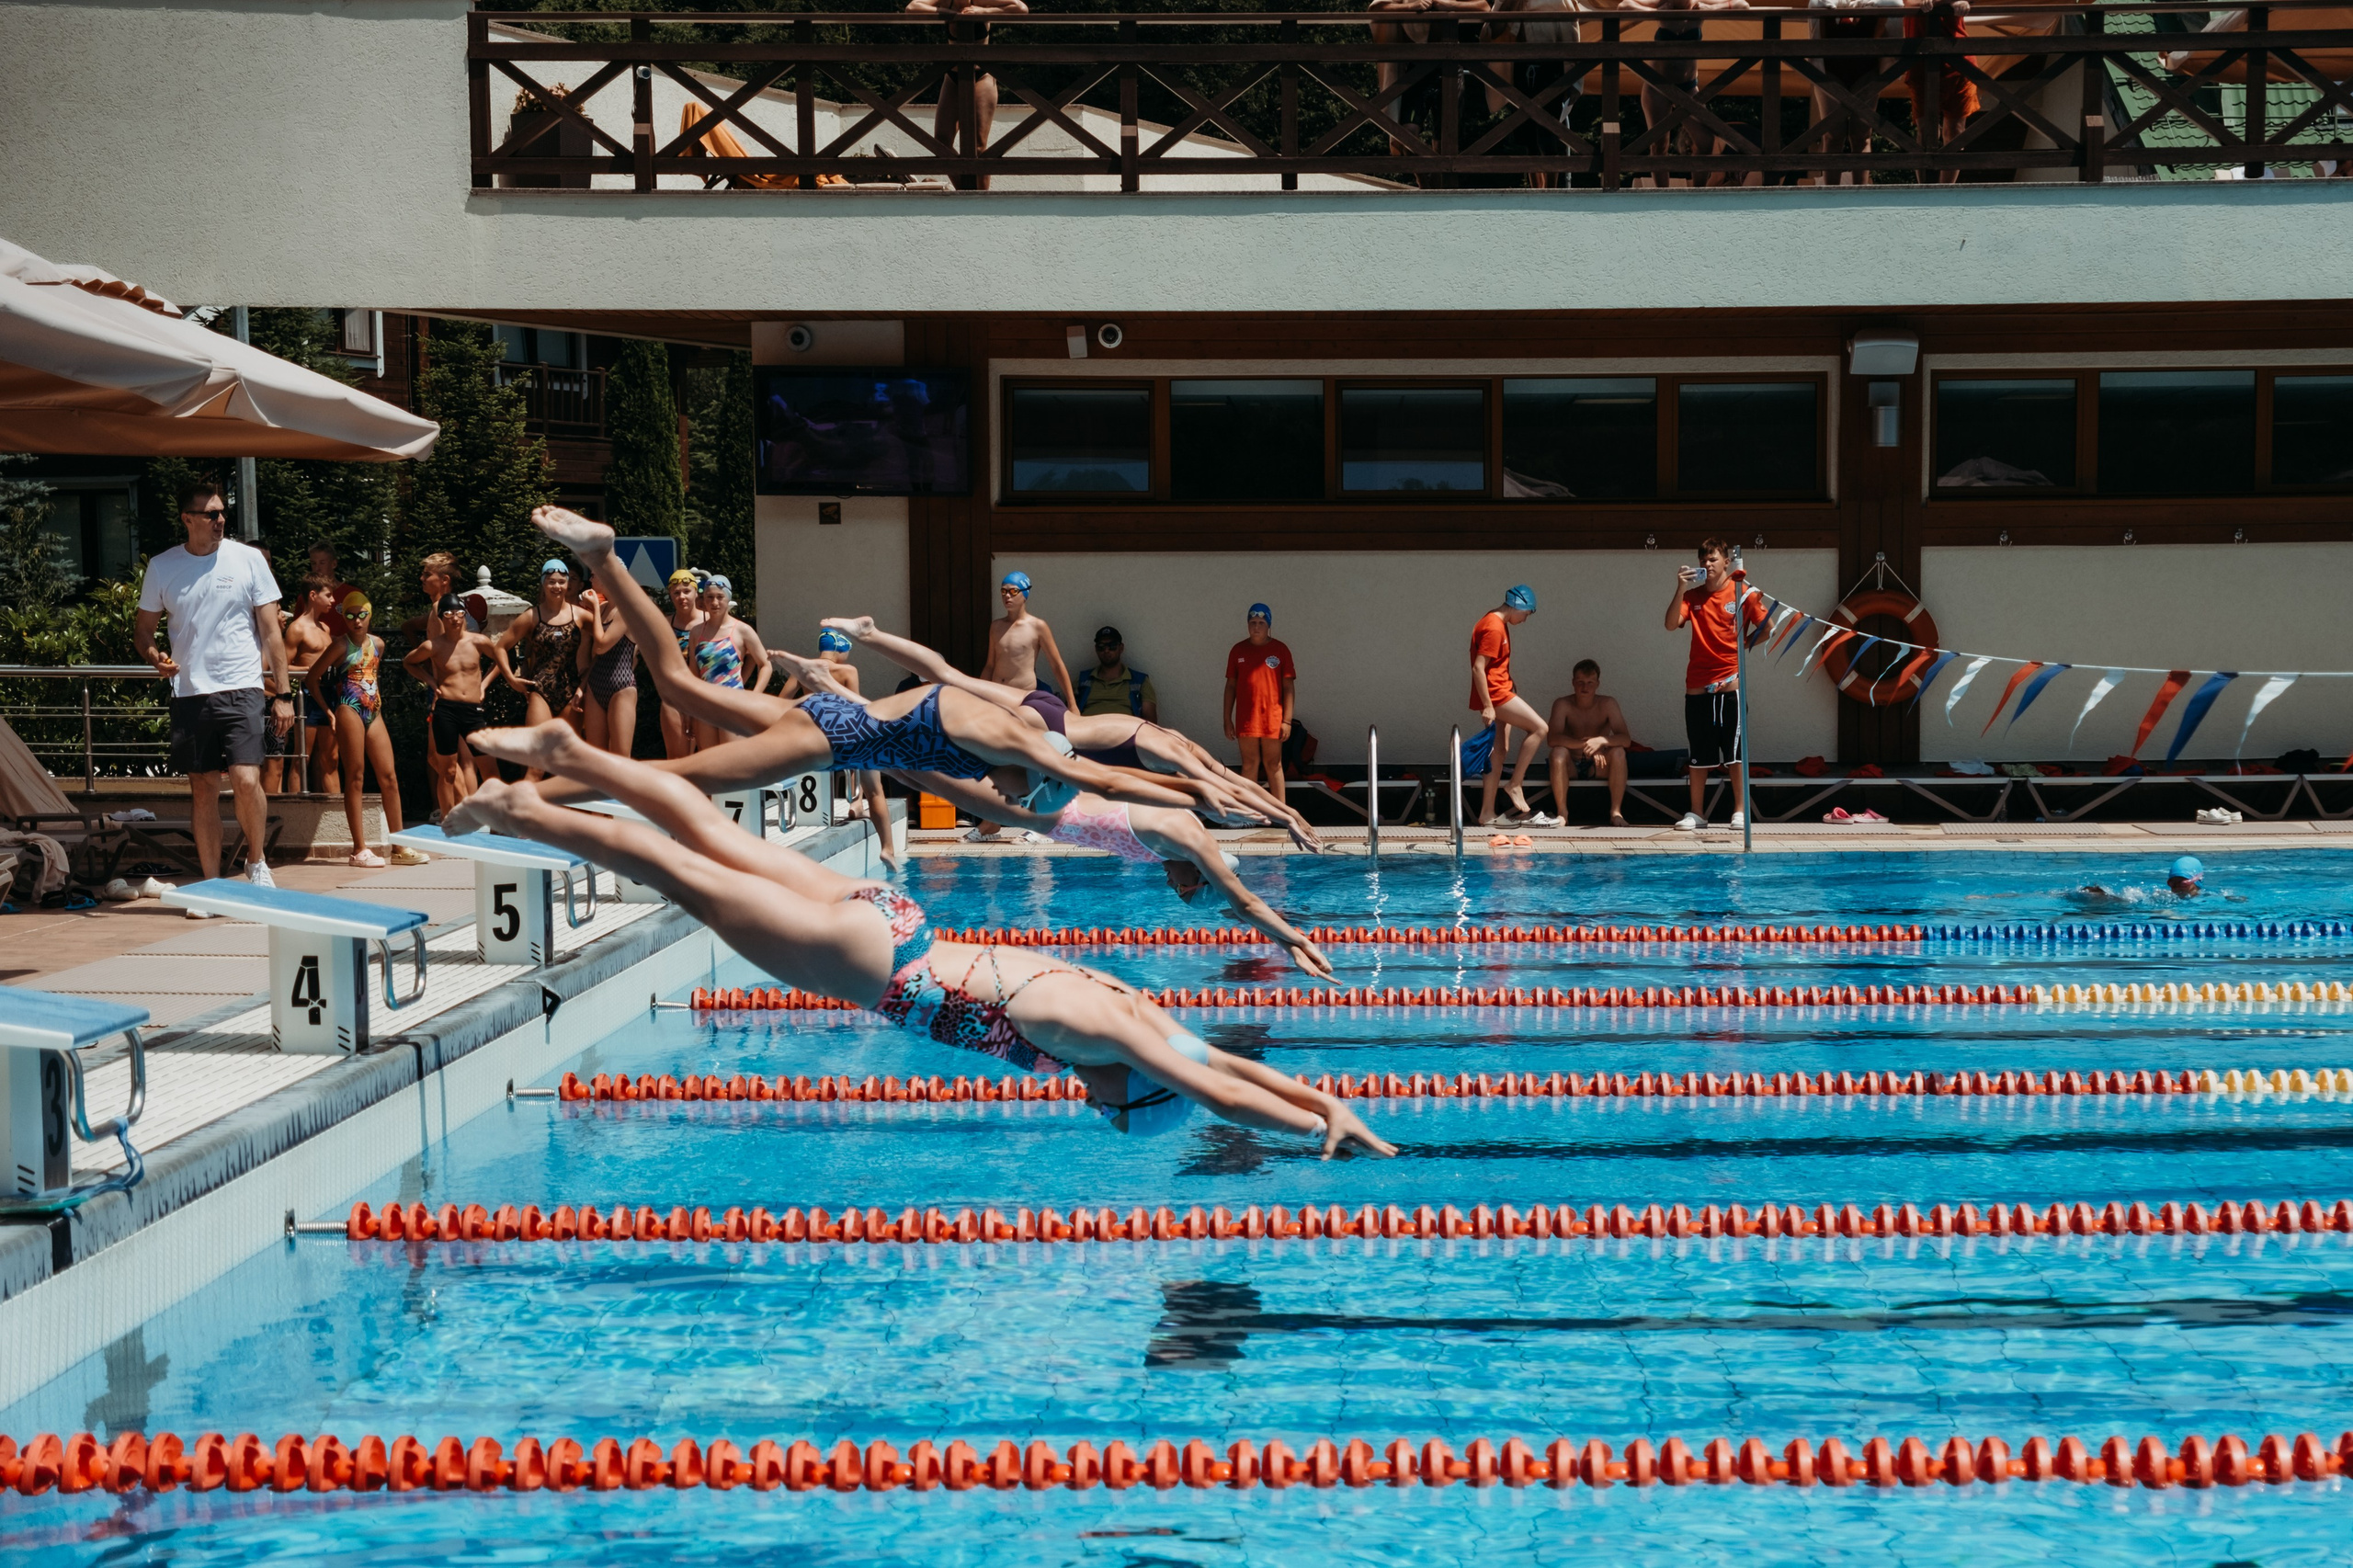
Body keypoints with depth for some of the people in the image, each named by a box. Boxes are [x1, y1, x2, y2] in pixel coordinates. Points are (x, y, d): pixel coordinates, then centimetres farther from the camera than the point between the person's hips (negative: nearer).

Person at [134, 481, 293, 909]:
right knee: (203, 789, 6)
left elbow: (271, 631, 2)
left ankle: (256, 860, 7)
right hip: (190, 693, 2)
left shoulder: (247, 559, 1)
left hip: (241, 688, -2)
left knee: (246, 780, -16)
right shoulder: (162, 567, 6)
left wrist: (282, 694, -2)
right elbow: (143, 629, 15)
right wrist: (154, 657, -9)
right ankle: (211, 883, 15)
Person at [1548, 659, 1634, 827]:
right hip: (1571, 768, -1)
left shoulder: (1607, 704, -7)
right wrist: (1586, 744, -38)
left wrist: (1601, 740, -38)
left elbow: (1626, 739, -17)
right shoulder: (1562, 705, -10)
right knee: (1558, 752, -32)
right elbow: (1552, 738, -26)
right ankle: (1562, 811, -22)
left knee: (1618, 752, -27)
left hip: (1598, 768, 1)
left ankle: (1616, 811, -19)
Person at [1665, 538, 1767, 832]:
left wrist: (1742, 647, -4)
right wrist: (1680, 589, -15)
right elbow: (1671, 624, -7)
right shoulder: (1692, 596, 7)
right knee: (1699, 753, 6)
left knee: (1734, 751, -2)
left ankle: (1740, 811, 3)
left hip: (1729, 684, -3)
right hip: (1698, 684, 3)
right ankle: (1696, 813, 11)